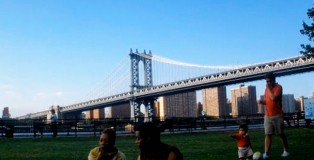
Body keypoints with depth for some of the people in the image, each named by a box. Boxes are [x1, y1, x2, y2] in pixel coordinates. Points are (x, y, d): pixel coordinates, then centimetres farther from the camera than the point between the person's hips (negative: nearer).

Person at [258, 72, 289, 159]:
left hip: (277, 115, -4)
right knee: (268, 134, -3)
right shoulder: (267, 89, 10)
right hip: (267, 116, 4)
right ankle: (266, 153, -7)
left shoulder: (278, 87, -9)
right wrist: (262, 101, 0)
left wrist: (268, 89, -15)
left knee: (281, 134, 8)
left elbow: (274, 98, -25)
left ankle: (286, 151, 25)